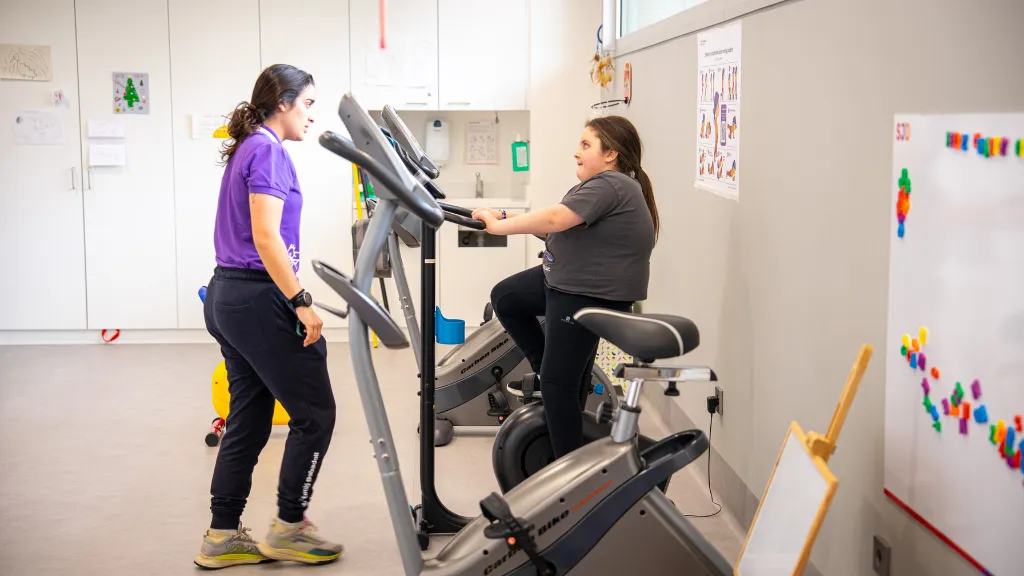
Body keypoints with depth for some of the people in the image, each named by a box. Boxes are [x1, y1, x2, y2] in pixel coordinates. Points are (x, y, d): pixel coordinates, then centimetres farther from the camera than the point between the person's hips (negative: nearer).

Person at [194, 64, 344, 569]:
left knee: (247, 421, 13)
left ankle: (223, 537, 18)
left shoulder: (247, 148, 16)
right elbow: (266, 236, -21)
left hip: (227, 296, 10)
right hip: (259, 300, -10)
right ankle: (288, 528, 11)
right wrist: (302, 303, -20)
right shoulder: (269, 150, -12)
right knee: (314, 415, 2)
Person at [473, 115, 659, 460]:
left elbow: (554, 219, -28)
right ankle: (552, 365, 21)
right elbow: (561, 228, 14)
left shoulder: (610, 186, -20)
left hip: (589, 296, -11)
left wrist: (500, 226, -21)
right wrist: (507, 220, 4)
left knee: (558, 383, -6)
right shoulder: (605, 184, 14)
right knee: (504, 298, 17)